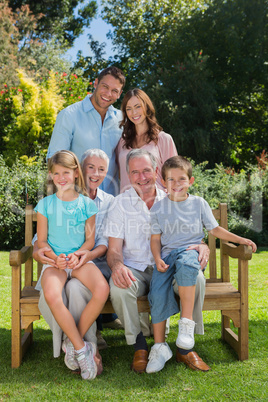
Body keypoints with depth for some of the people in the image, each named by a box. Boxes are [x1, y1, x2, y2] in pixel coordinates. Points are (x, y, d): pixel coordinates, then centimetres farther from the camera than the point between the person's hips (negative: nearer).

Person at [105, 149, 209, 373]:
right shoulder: (120, 203, 3)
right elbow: (114, 250, -2)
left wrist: (202, 247, -19)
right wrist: (117, 265, -27)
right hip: (134, 270, -1)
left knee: (196, 278, -28)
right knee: (119, 287, -33)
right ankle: (139, 346, -11)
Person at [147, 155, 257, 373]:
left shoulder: (199, 203, 11)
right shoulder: (159, 208, 12)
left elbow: (215, 229, 16)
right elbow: (156, 238, 12)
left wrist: (240, 239, 6)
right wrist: (157, 258, -6)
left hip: (191, 250, -1)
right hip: (167, 254, 1)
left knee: (185, 264, -40)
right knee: (158, 292, -24)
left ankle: (187, 323, -35)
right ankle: (159, 347, -11)